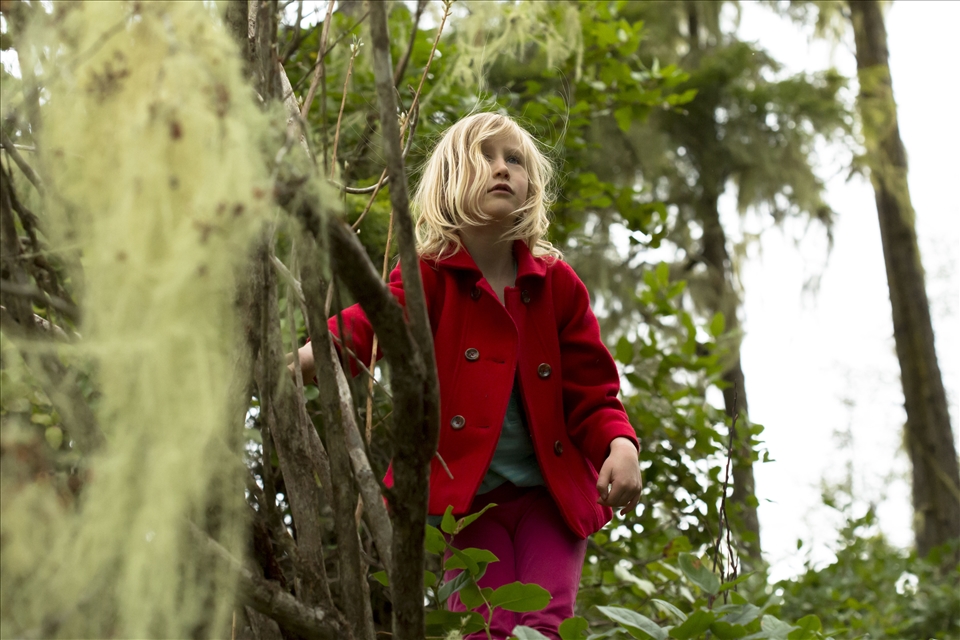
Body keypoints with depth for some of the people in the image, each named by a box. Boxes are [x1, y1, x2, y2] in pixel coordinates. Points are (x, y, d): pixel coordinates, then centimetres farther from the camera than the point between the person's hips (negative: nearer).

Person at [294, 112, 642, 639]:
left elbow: (591, 393, 6)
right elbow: (371, 323, -25)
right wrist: (304, 359, -49)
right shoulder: (429, 277, -4)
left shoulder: (557, 283, 5)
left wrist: (619, 445, -17)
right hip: (466, 492, -2)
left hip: (550, 493, 2)